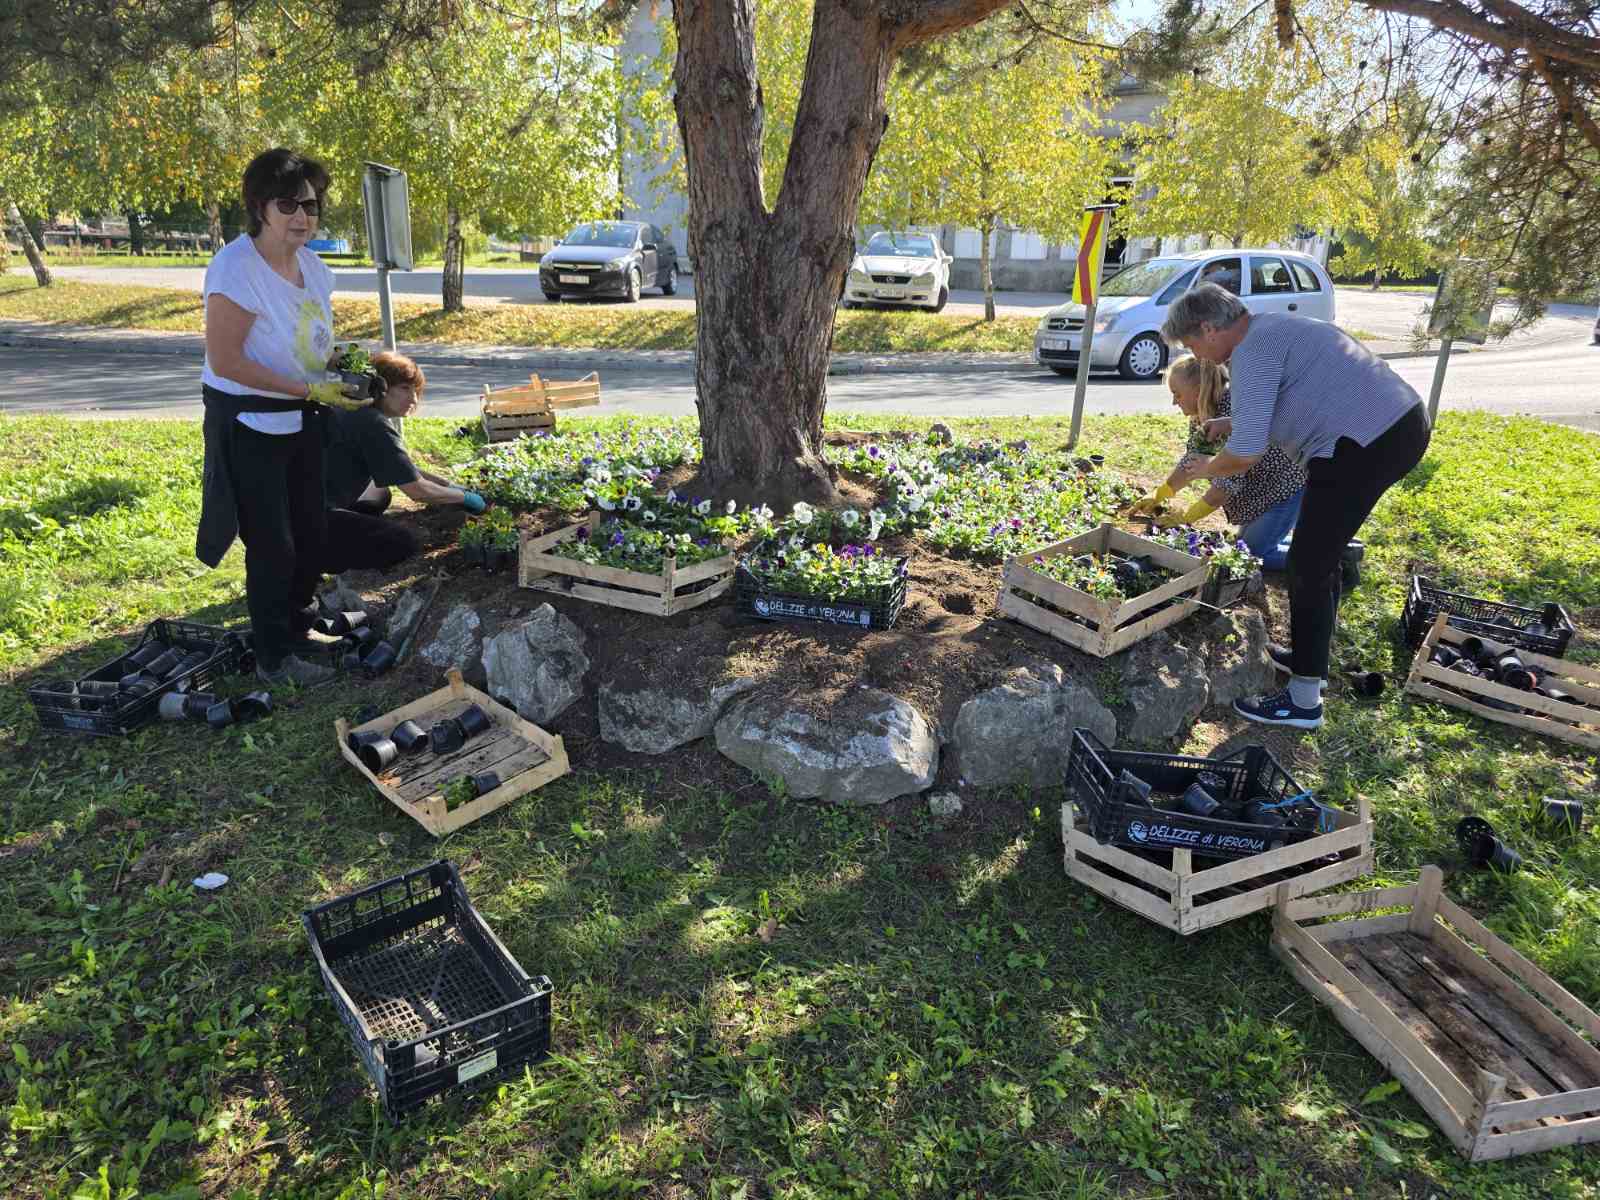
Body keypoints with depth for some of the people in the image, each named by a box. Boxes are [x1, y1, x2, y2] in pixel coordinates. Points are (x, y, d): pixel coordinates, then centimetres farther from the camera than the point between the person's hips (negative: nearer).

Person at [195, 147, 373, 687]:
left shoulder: (310, 264, 4)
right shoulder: (236, 268, -21)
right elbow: (225, 361, -24)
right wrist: (311, 390, -25)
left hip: (303, 419, 8)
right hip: (250, 424, -8)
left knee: (312, 531, 17)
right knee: (273, 543, -1)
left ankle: (297, 624, 40)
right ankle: (274, 658, 15)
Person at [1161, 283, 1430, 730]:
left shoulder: (1252, 351, -13)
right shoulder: (1272, 327, 18)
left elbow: (1245, 454, -17)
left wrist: (1202, 470, 3)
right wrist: (1235, 422, 24)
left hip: (1366, 443, -10)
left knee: (1309, 565, -4)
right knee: (1322, 555, 21)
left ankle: (1303, 700, 3)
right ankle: (1312, 658, 36)